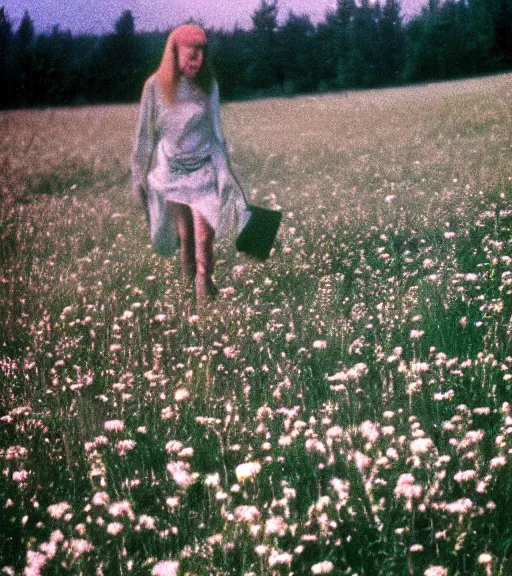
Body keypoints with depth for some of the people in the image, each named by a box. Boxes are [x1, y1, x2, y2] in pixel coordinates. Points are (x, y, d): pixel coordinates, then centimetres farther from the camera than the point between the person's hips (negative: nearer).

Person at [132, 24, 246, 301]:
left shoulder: (208, 85, 0)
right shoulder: (156, 86, -7)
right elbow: (145, 133, 1)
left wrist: (225, 172, 16)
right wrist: (138, 176, 4)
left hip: (204, 169, 1)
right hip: (171, 171, -1)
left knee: (204, 236, -9)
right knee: (185, 237, 4)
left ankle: (205, 291, 2)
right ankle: (188, 287, 20)